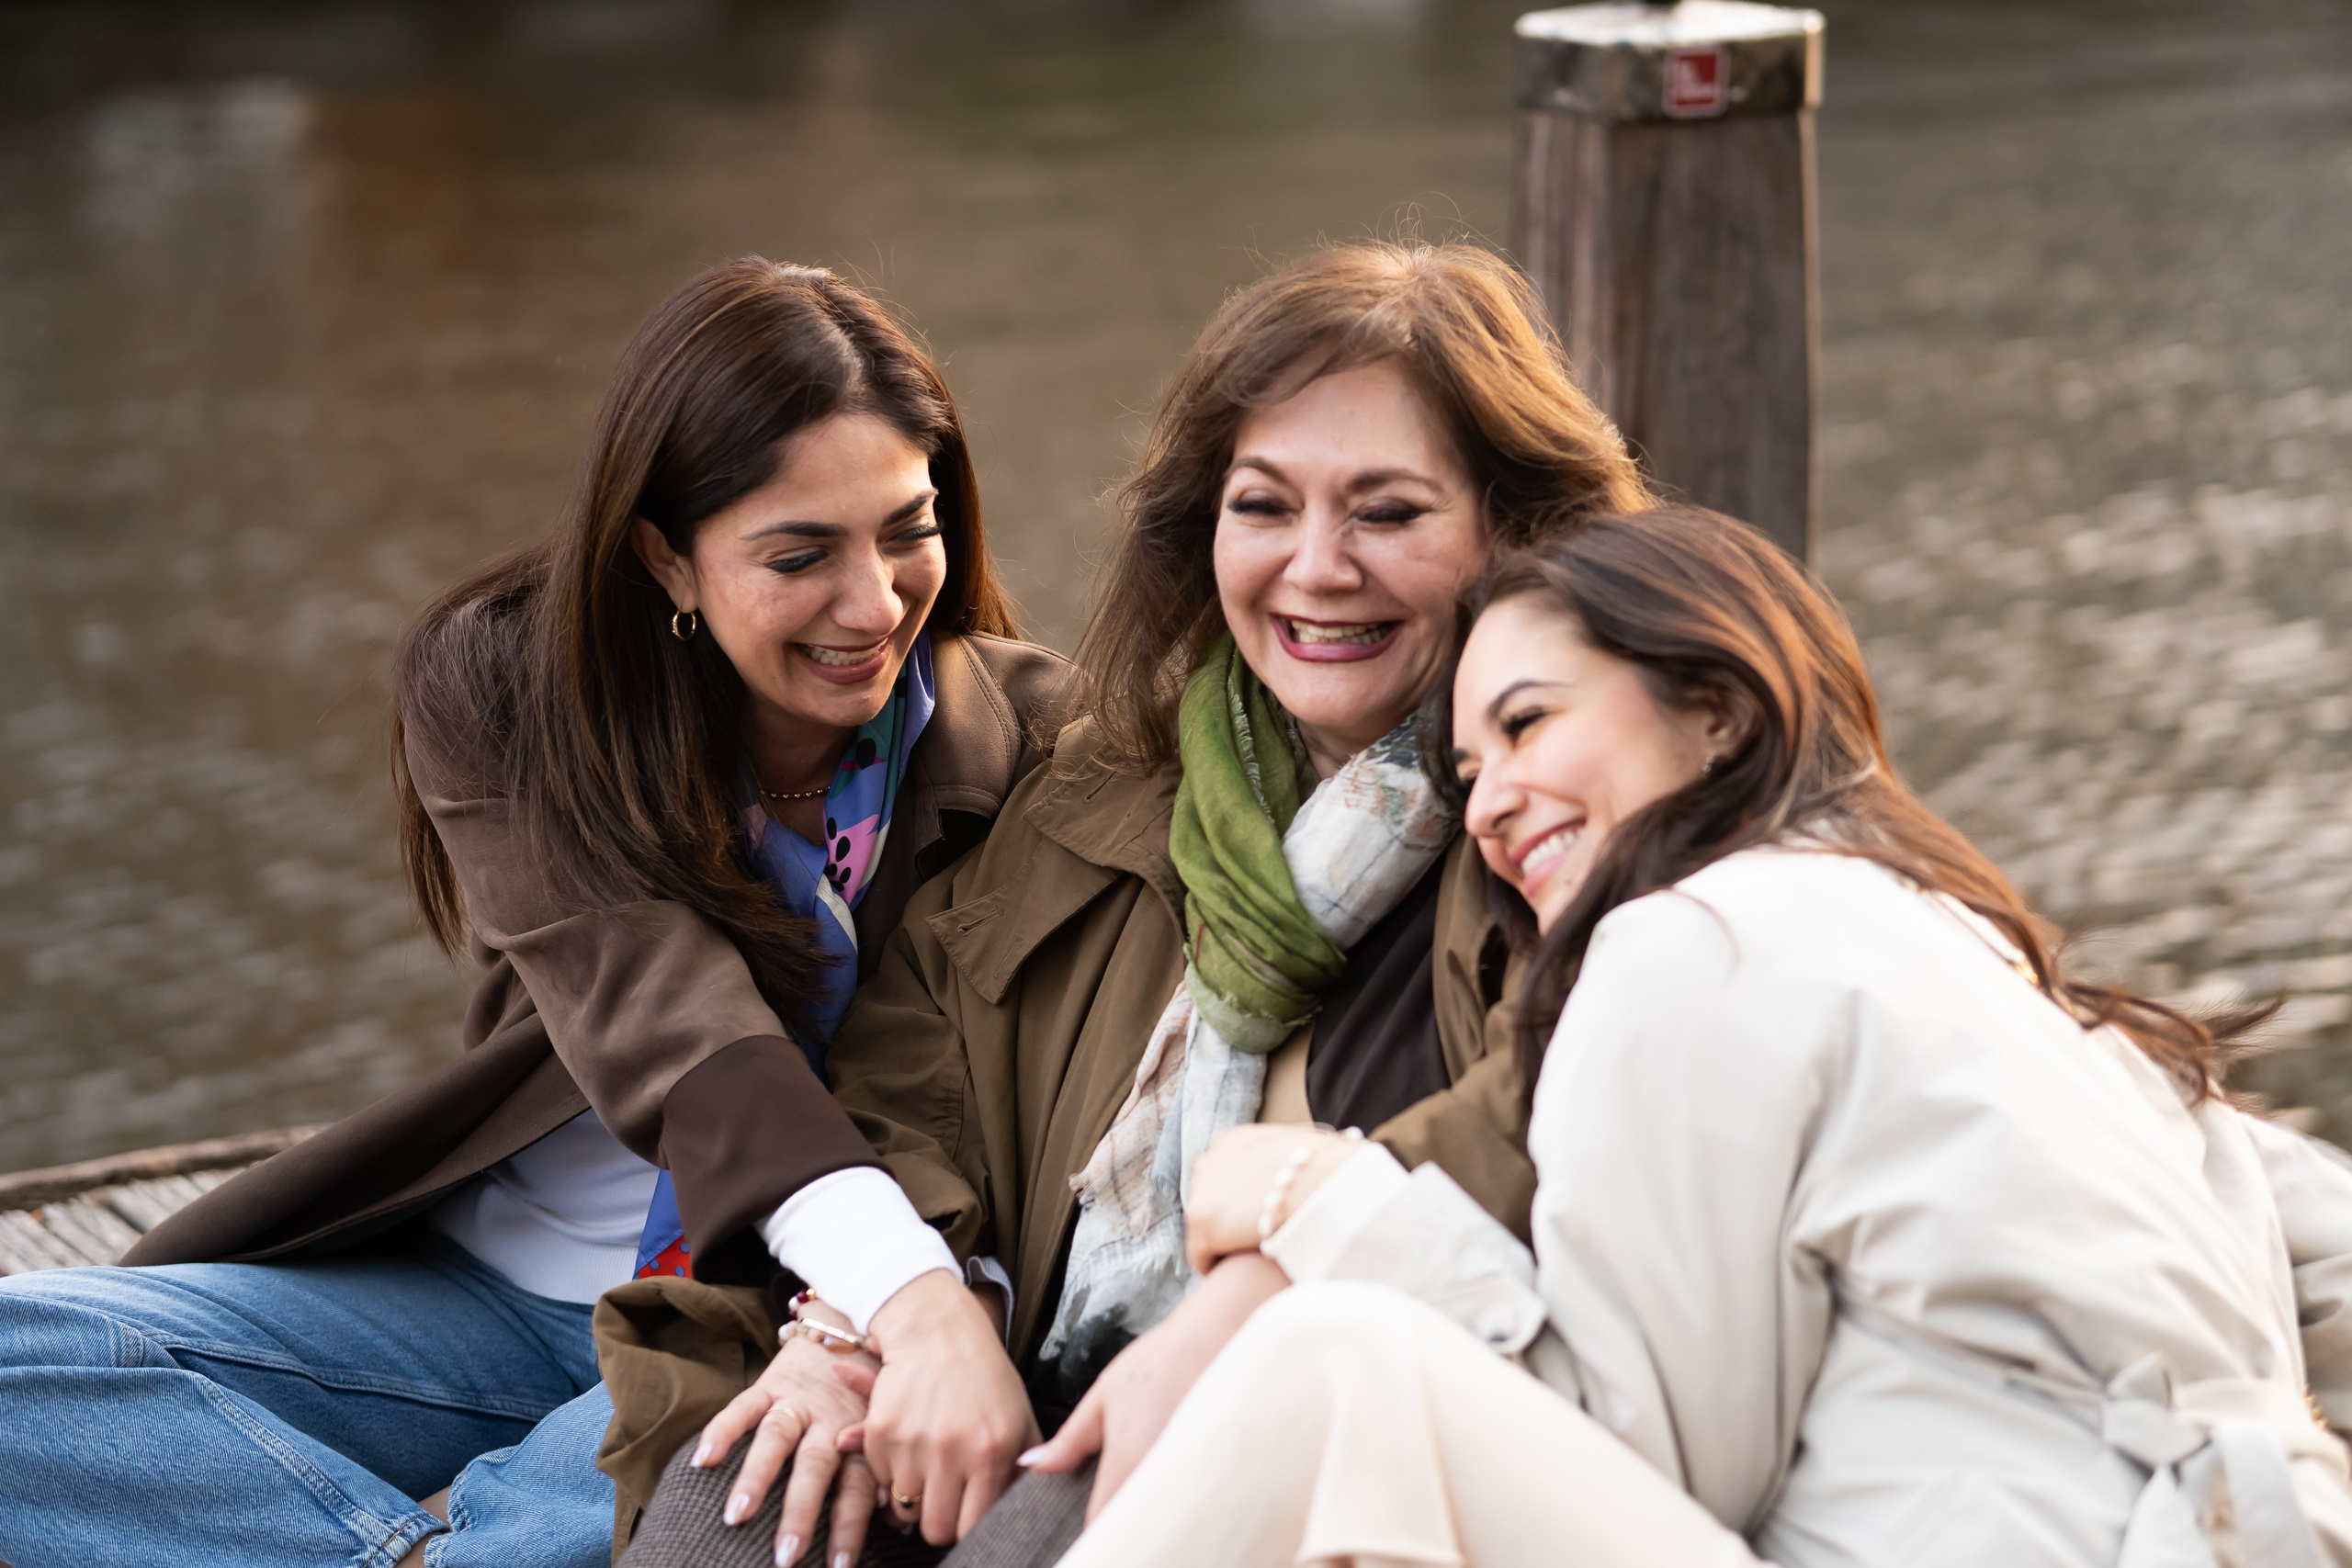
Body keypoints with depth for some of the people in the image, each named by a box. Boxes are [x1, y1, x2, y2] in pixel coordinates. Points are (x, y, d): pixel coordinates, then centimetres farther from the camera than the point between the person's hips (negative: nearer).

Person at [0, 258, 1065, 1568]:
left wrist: (867, 1324, -41)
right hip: (496, 1294, 2)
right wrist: (901, 1278, -43)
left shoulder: (1024, 740, -8)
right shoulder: (498, 687, -9)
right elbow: (651, 1010, -25)